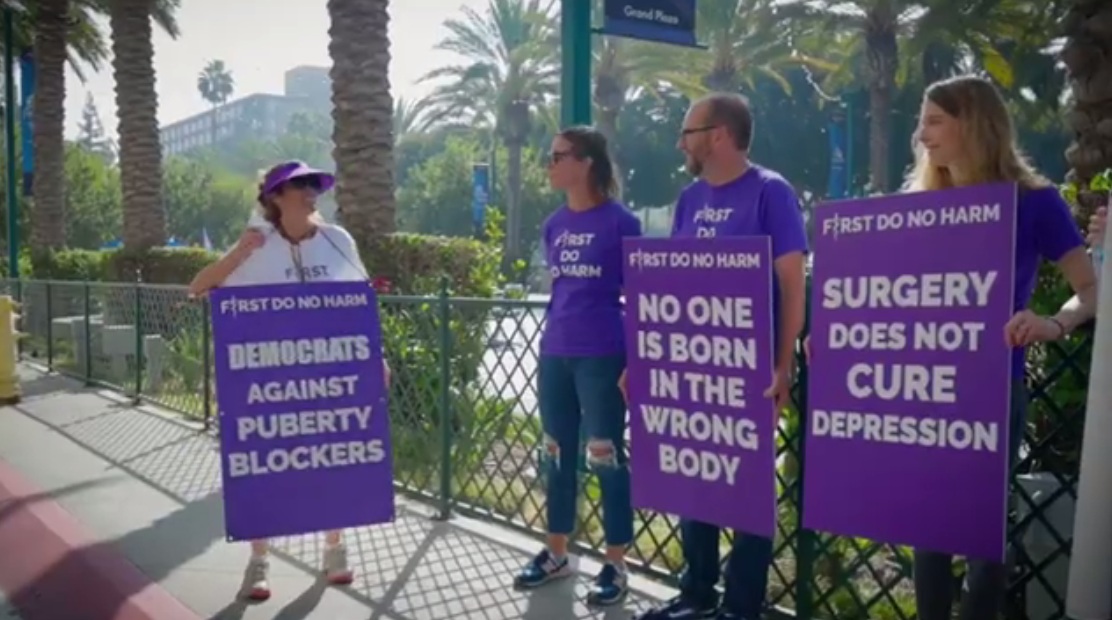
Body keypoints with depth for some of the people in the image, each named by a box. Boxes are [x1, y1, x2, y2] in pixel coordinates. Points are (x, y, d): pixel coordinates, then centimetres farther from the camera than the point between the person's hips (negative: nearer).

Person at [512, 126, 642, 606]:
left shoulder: (620, 222, -7)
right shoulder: (554, 224, 10)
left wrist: (635, 363, -9)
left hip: (602, 357, -6)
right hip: (554, 355, 6)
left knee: (606, 457, 1)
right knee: (557, 455, 13)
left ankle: (615, 565, 14)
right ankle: (556, 553, 28)